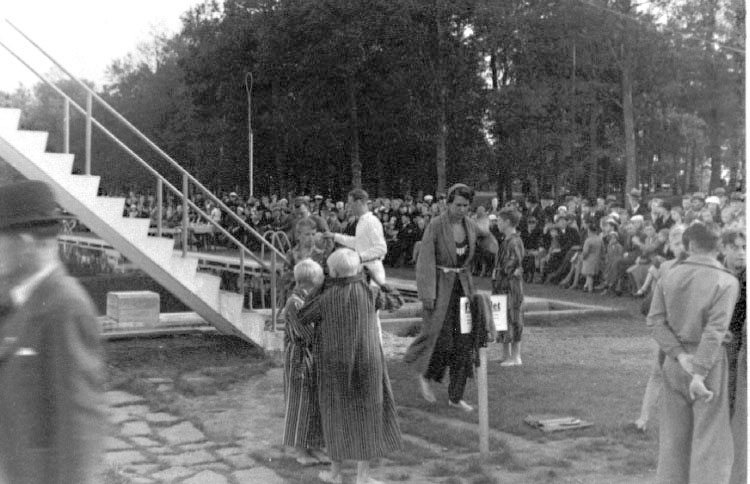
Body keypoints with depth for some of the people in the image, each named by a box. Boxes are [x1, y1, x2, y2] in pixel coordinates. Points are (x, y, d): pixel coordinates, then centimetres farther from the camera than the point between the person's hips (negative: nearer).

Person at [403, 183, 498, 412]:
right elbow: (425, 260, -16)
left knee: (464, 342, 2)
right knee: (440, 339, -11)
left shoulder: (470, 224, 1)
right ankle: (424, 373, 21)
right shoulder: (435, 225, -14)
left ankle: (456, 396, 12)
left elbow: (483, 238, 26)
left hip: (463, 286, 5)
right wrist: (427, 294, -20)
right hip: (439, 287, -5)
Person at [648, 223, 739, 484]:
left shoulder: (669, 276, 1)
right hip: (708, 363, -4)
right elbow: (715, 330, -20)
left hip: (674, 362, 4)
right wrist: (699, 375, -21)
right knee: (710, 441, 2)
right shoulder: (726, 281, -11)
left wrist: (680, 356, -12)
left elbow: (657, 320, -6)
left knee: (673, 439, 13)